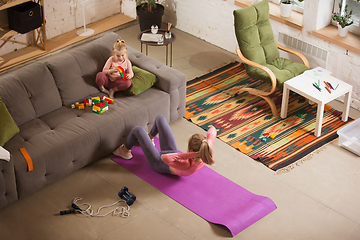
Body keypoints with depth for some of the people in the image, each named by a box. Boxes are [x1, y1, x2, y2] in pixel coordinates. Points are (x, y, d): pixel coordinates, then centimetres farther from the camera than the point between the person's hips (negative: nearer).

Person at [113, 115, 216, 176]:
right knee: (160, 118, 14)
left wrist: (188, 155, -61)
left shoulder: (187, 166, -48)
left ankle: (124, 151, 38)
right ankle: (150, 137, 50)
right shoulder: (206, 155, -32)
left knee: (137, 130, 5)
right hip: (173, 152, 6)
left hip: (159, 163, -6)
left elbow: (165, 158, -61)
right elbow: (212, 130, -18)